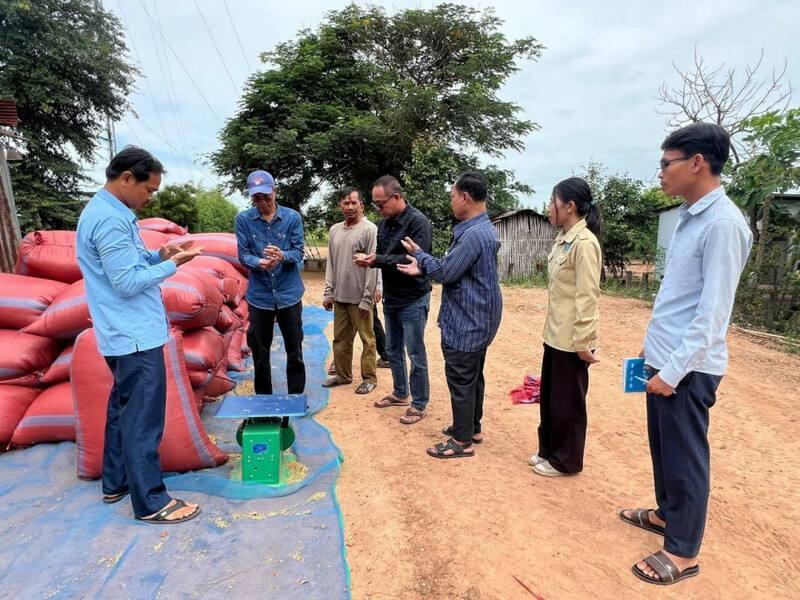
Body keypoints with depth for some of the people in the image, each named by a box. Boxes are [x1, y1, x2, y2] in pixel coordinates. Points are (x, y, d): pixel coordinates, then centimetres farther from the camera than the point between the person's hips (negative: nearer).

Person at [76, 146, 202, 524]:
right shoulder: (110, 219, -20)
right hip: (135, 335, -11)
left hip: (125, 333, 11)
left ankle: (116, 482, 33)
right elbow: (128, 283, -22)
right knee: (143, 417, -3)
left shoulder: (107, 212, 13)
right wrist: (173, 264, -14)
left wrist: (160, 254, 4)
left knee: (123, 407, 19)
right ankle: (150, 502, 8)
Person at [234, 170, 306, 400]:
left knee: (295, 351, 8)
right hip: (259, 296, 1)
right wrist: (259, 263, -27)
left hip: (289, 295, 0)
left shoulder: (292, 217, -3)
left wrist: (282, 256, -28)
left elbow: (298, 253, -6)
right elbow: (243, 255, -5)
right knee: (260, 353, 12)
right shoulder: (243, 219, -2)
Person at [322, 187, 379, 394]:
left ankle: (369, 378, 17)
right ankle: (343, 374, 29)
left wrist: (367, 298, -15)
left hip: (359, 298, -6)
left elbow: (372, 266, -12)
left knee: (367, 339, 5)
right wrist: (328, 292, 7)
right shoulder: (334, 230, 11)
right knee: (340, 339, 15)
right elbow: (330, 264, 13)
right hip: (339, 297, 6)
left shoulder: (370, 230, -9)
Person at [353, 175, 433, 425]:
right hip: (391, 298, 8)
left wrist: (377, 260, -26)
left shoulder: (418, 222, -17)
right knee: (393, 350, 17)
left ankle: (419, 404, 17)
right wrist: (368, 258, -9)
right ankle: (400, 393, 35)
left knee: (416, 354, 2)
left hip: (413, 300, -8)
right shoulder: (385, 223, 8)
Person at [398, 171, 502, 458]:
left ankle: (462, 441, 15)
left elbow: (446, 272, -20)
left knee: (461, 380, 1)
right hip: (477, 318, 10)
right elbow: (453, 268, 12)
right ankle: (472, 427, 34)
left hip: (466, 322, -10)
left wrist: (419, 254, -4)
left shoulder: (474, 234, -24)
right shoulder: (482, 229, 10)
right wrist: (422, 268, 4)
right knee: (472, 376, 19)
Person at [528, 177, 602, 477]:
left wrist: (584, 341, -19)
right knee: (548, 396, 19)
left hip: (571, 339, -9)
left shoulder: (584, 243, -18)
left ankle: (565, 461, 24)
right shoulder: (563, 238, 10)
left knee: (567, 402, 7)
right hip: (555, 334, 9)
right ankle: (548, 450, 35)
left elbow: (587, 296, -20)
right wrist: (552, 327, 18)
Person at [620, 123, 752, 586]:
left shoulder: (723, 223, -18)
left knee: (685, 458, 6)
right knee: (663, 447, 21)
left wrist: (674, 370, -20)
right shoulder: (690, 216, 10)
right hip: (665, 357, 9)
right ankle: (666, 513, 41)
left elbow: (712, 313, -21)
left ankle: (683, 552, 23)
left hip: (688, 367, -9)